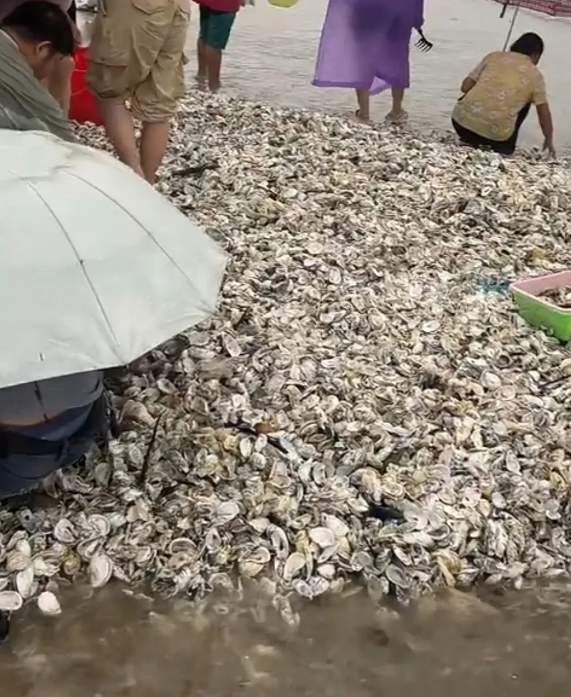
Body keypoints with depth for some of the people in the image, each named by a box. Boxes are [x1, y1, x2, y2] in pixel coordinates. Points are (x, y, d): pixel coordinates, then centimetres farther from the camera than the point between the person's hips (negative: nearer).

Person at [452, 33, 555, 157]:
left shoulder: (493, 56, 15)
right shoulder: (535, 74, 12)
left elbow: (465, 87, 12)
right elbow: (544, 113, 15)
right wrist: (549, 141, 29)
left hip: (462, 120, 2)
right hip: (496, 134, -1)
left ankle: (471, 141, 21)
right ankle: (503, 147, 22)